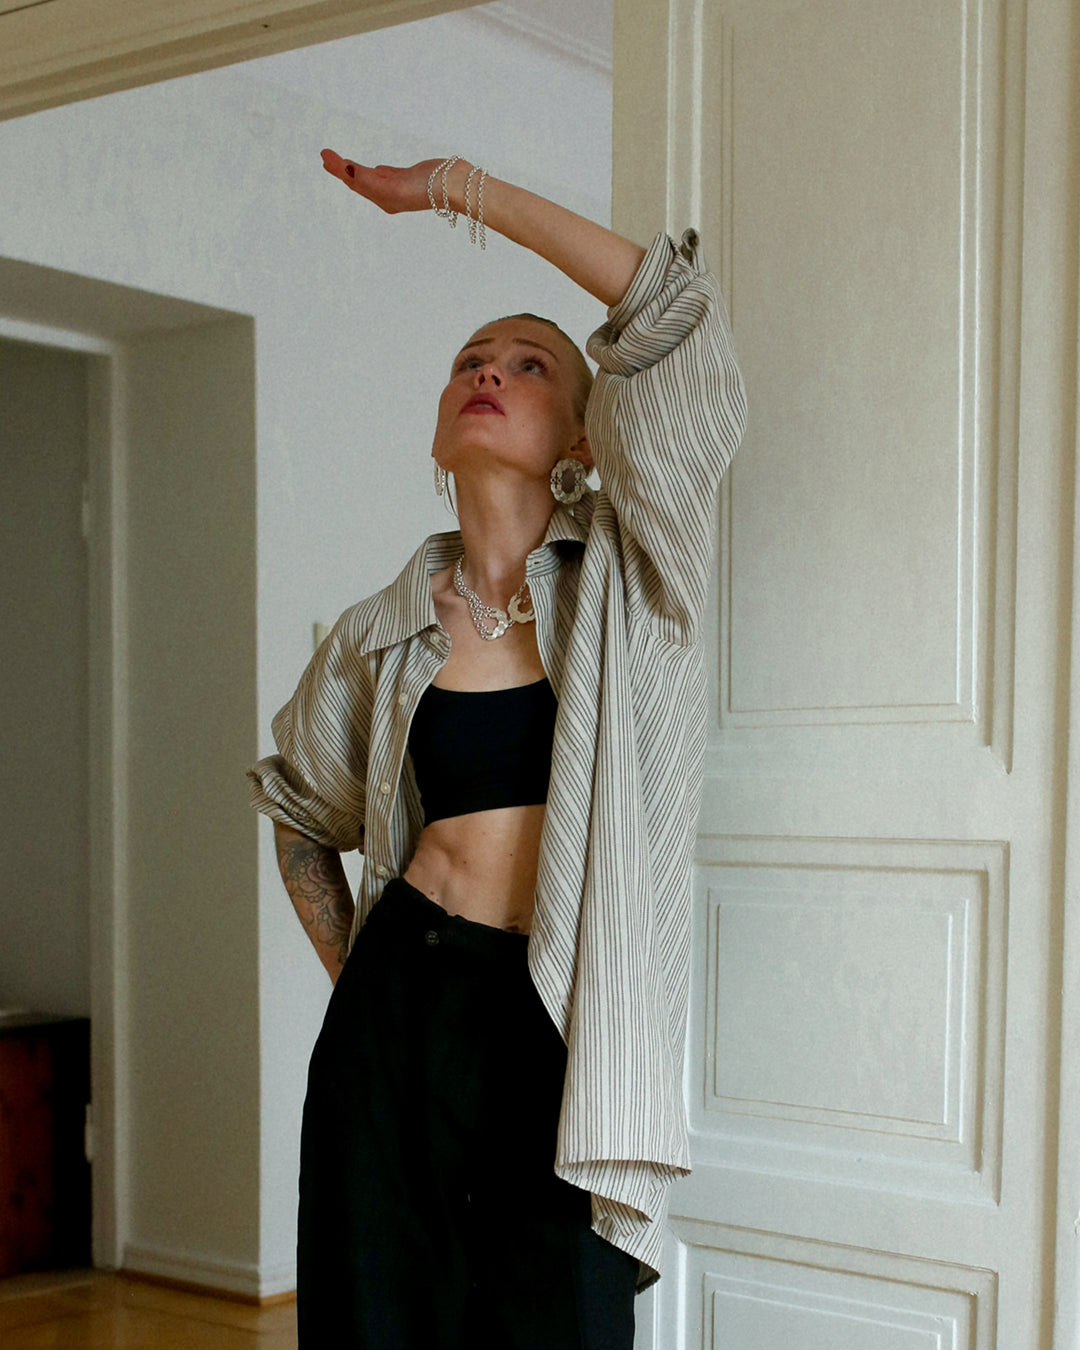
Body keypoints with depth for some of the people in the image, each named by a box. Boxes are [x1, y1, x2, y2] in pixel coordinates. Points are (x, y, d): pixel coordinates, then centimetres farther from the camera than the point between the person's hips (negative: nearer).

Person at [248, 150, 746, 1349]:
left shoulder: (627, 575, 0)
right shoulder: (383, 636, 7)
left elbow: (671, 312, -11)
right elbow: (296, 803, 25)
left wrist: (455, 189, -7)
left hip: (567, 1027, -2)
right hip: (405, 1011, 2)